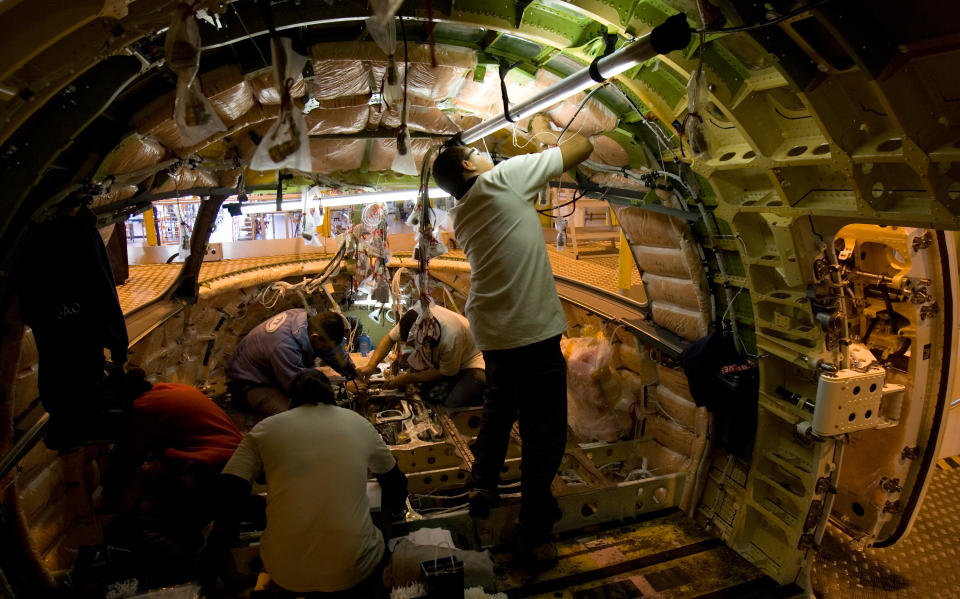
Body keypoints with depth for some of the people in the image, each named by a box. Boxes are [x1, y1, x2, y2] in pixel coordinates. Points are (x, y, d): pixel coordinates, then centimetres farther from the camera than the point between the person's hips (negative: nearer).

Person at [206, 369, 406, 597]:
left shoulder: (265, 429, 3)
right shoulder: (360, 424, 7)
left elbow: (226, 495, -5)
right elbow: (396, 484, 19)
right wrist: (386, 519, 38)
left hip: (286, 573, 1)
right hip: (354, 570, -1)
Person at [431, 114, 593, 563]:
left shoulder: (461, 217, 13)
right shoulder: (502, 177, -8)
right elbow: (582, 146, -3)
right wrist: (545, 133, 16)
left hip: (491, 333, 8)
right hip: (532, 331, -8)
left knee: (498, 408, 28)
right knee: (544, 433, 3)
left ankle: (482, 489, 42)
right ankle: (533, 535, 14)